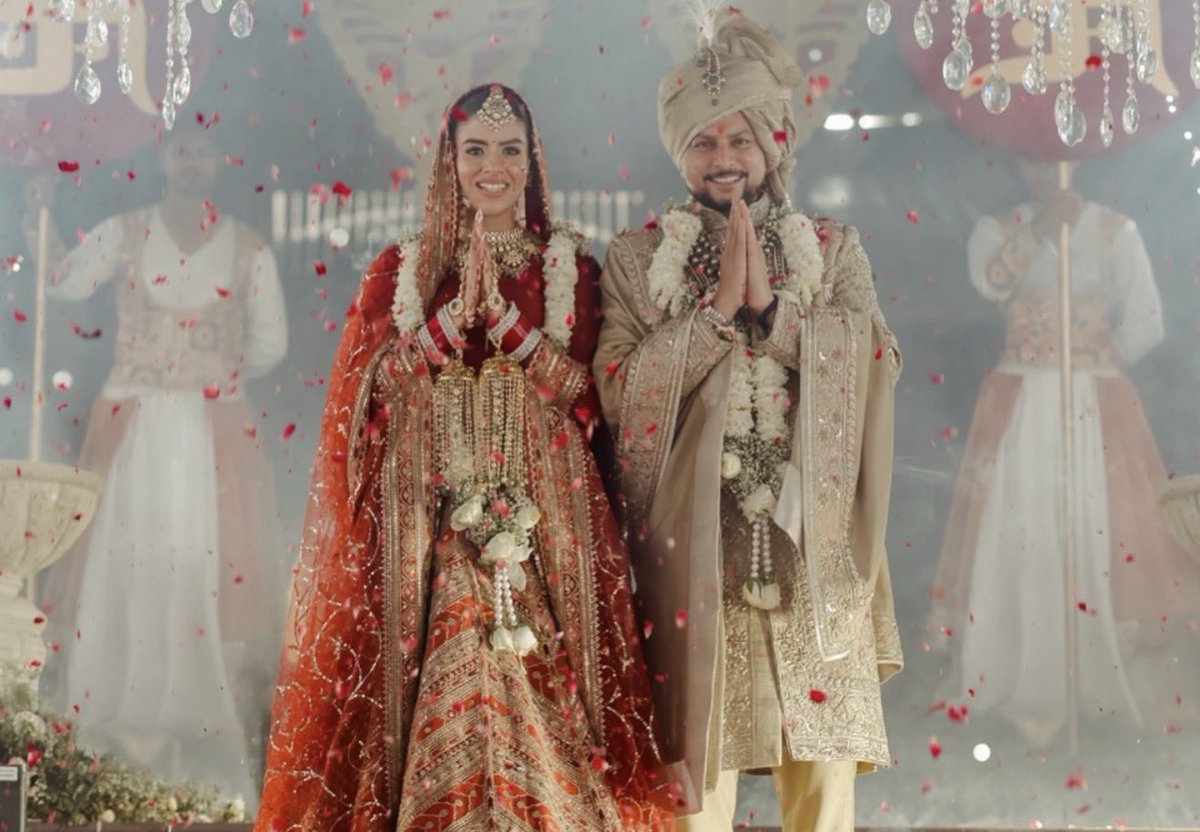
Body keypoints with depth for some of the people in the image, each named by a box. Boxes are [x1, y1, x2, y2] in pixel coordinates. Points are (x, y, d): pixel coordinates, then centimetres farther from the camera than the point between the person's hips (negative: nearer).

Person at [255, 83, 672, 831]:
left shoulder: (571, 266, 9)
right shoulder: (402, 268, 11)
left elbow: (583, 392, -2)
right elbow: (376, 388, -1)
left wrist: (498, 306, -12)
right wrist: (460, 304, -12)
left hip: (539, 511, 0)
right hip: (426, 512, 0)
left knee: (533, 691, -6)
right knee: (441, 681, -8)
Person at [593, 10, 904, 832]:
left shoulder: (836, 251, 13)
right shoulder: (639, 257, 8)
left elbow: (873, 360, -3)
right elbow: (622, 388, -5)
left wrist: (771, 303, -13)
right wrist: (717, 306, -12)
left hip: (810, 550, 1)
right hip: (692, 548, -1)